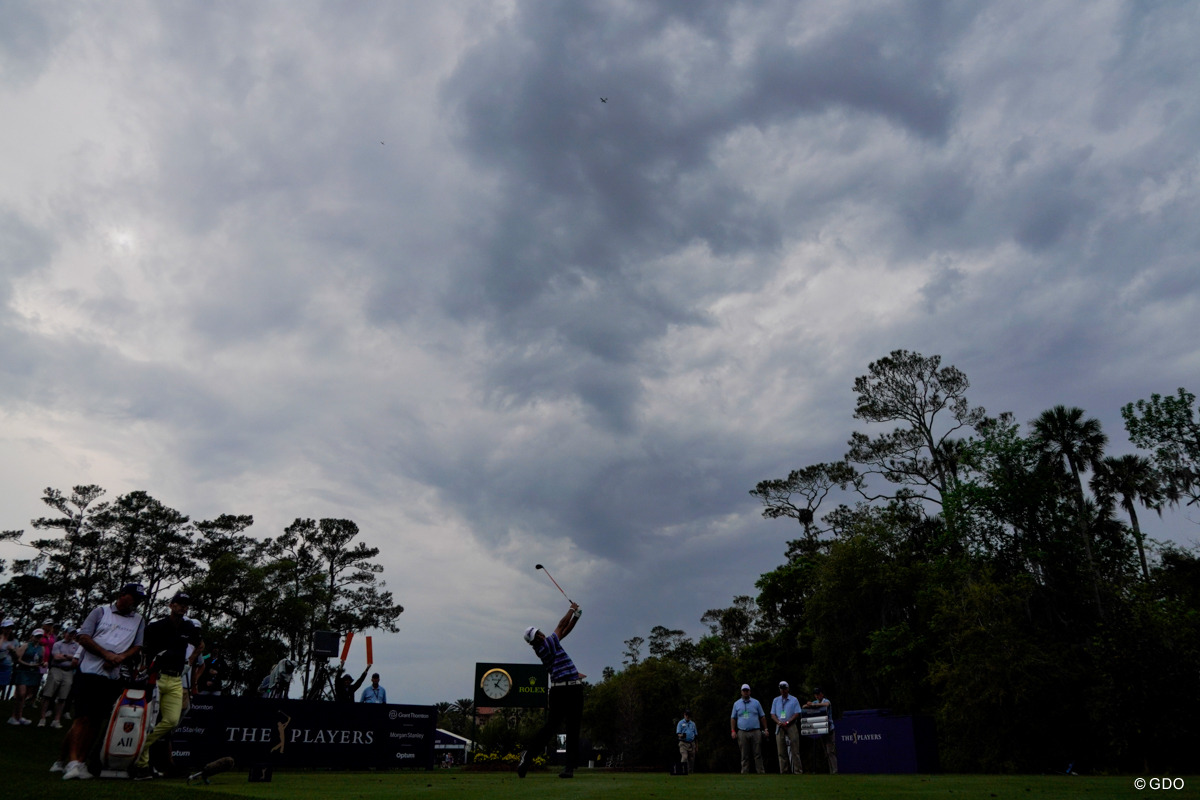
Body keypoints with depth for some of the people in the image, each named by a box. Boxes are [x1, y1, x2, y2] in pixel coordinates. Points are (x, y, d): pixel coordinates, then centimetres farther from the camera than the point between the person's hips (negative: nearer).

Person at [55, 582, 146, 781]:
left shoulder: (139, 621, 14)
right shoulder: (100, 612, 6)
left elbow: (137, 647, 10)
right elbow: (83, 637, -2)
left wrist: (121, 657, -11)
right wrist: (107, 654, -13)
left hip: (114, 677, 3)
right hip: (90, 672, -3)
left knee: (97, 721, 2)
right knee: (83, 718, -11)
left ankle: (79, 762, 8)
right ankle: (70, 760, -12)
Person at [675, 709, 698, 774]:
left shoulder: (693, 724, 16)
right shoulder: (681, 723, 4)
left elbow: (695, 735, 19)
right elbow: (678, 733, -4)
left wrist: (696, 746, 16)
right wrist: (681, 735, -28)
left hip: (691, 744, 4)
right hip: (683, 743, -4)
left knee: (691, 759, 1)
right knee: (684, 757, -21)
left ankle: (690, 773, 9)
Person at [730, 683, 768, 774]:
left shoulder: (756, 703, 11)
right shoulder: (736, 704, 11)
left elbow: (762, 717, 12)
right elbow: (733, 718, 12)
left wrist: (765, 729, 5)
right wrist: (733, 731, 3)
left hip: (755, 732, 0)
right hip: (742, 732, 0)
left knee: (758, 753, -3)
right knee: (744, 755, 1)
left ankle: (761, 771, -1)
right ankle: (744, 772, 4)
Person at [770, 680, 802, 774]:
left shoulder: (794, 700, 7)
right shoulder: (775, 700, 15)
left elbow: (797, 713, -1)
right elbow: (772, 714, 11)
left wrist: (787, 722, -12)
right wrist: (779, 722, -8)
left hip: (791, 726, -3)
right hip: (779, 727, 3)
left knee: (794, 749, -6)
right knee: (781, 750, 1)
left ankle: (797, 770, -5)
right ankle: (782, 770, 4)